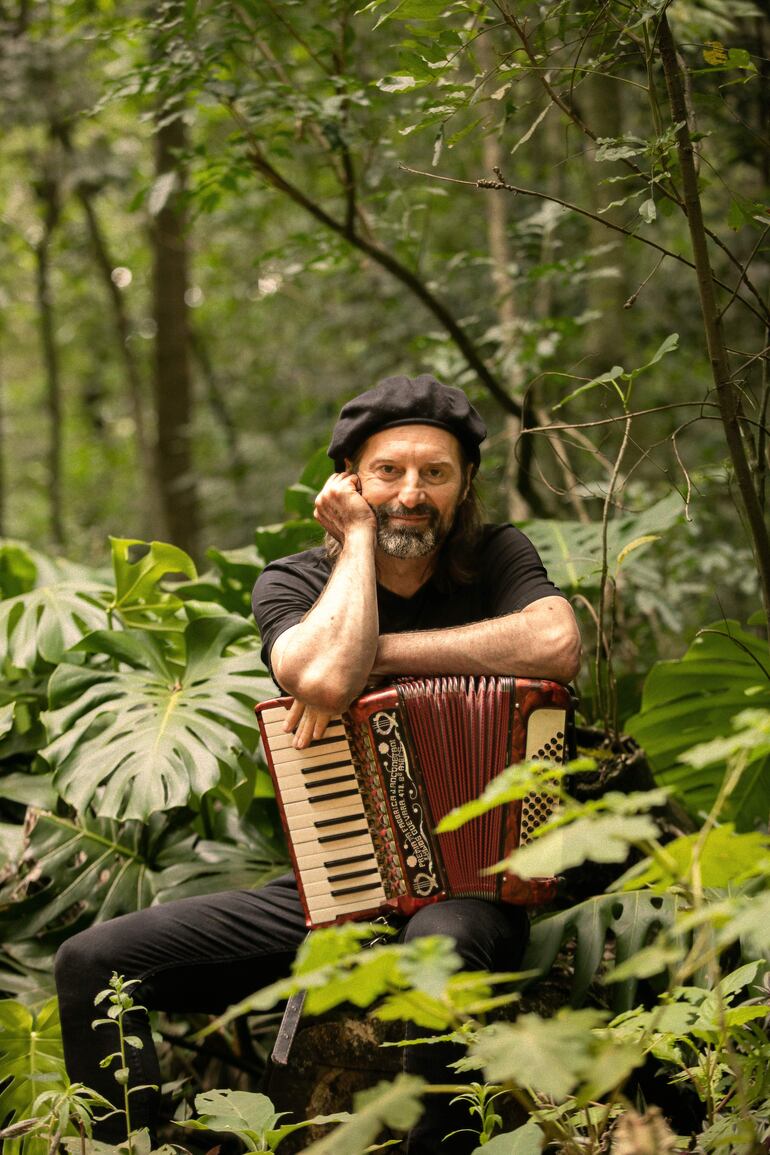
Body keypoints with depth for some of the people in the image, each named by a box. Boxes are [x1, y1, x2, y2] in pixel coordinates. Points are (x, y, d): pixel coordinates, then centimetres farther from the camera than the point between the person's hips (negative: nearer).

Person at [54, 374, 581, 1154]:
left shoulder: (497, 559, 1)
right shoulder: (293, 583, 2)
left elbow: (556, 645, -23)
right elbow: (325, 677, -22)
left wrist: (372, 652, -19)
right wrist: (358, 535, -9)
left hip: (471, 888, -3)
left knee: (440, 950, -40)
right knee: (91, 962, -10)